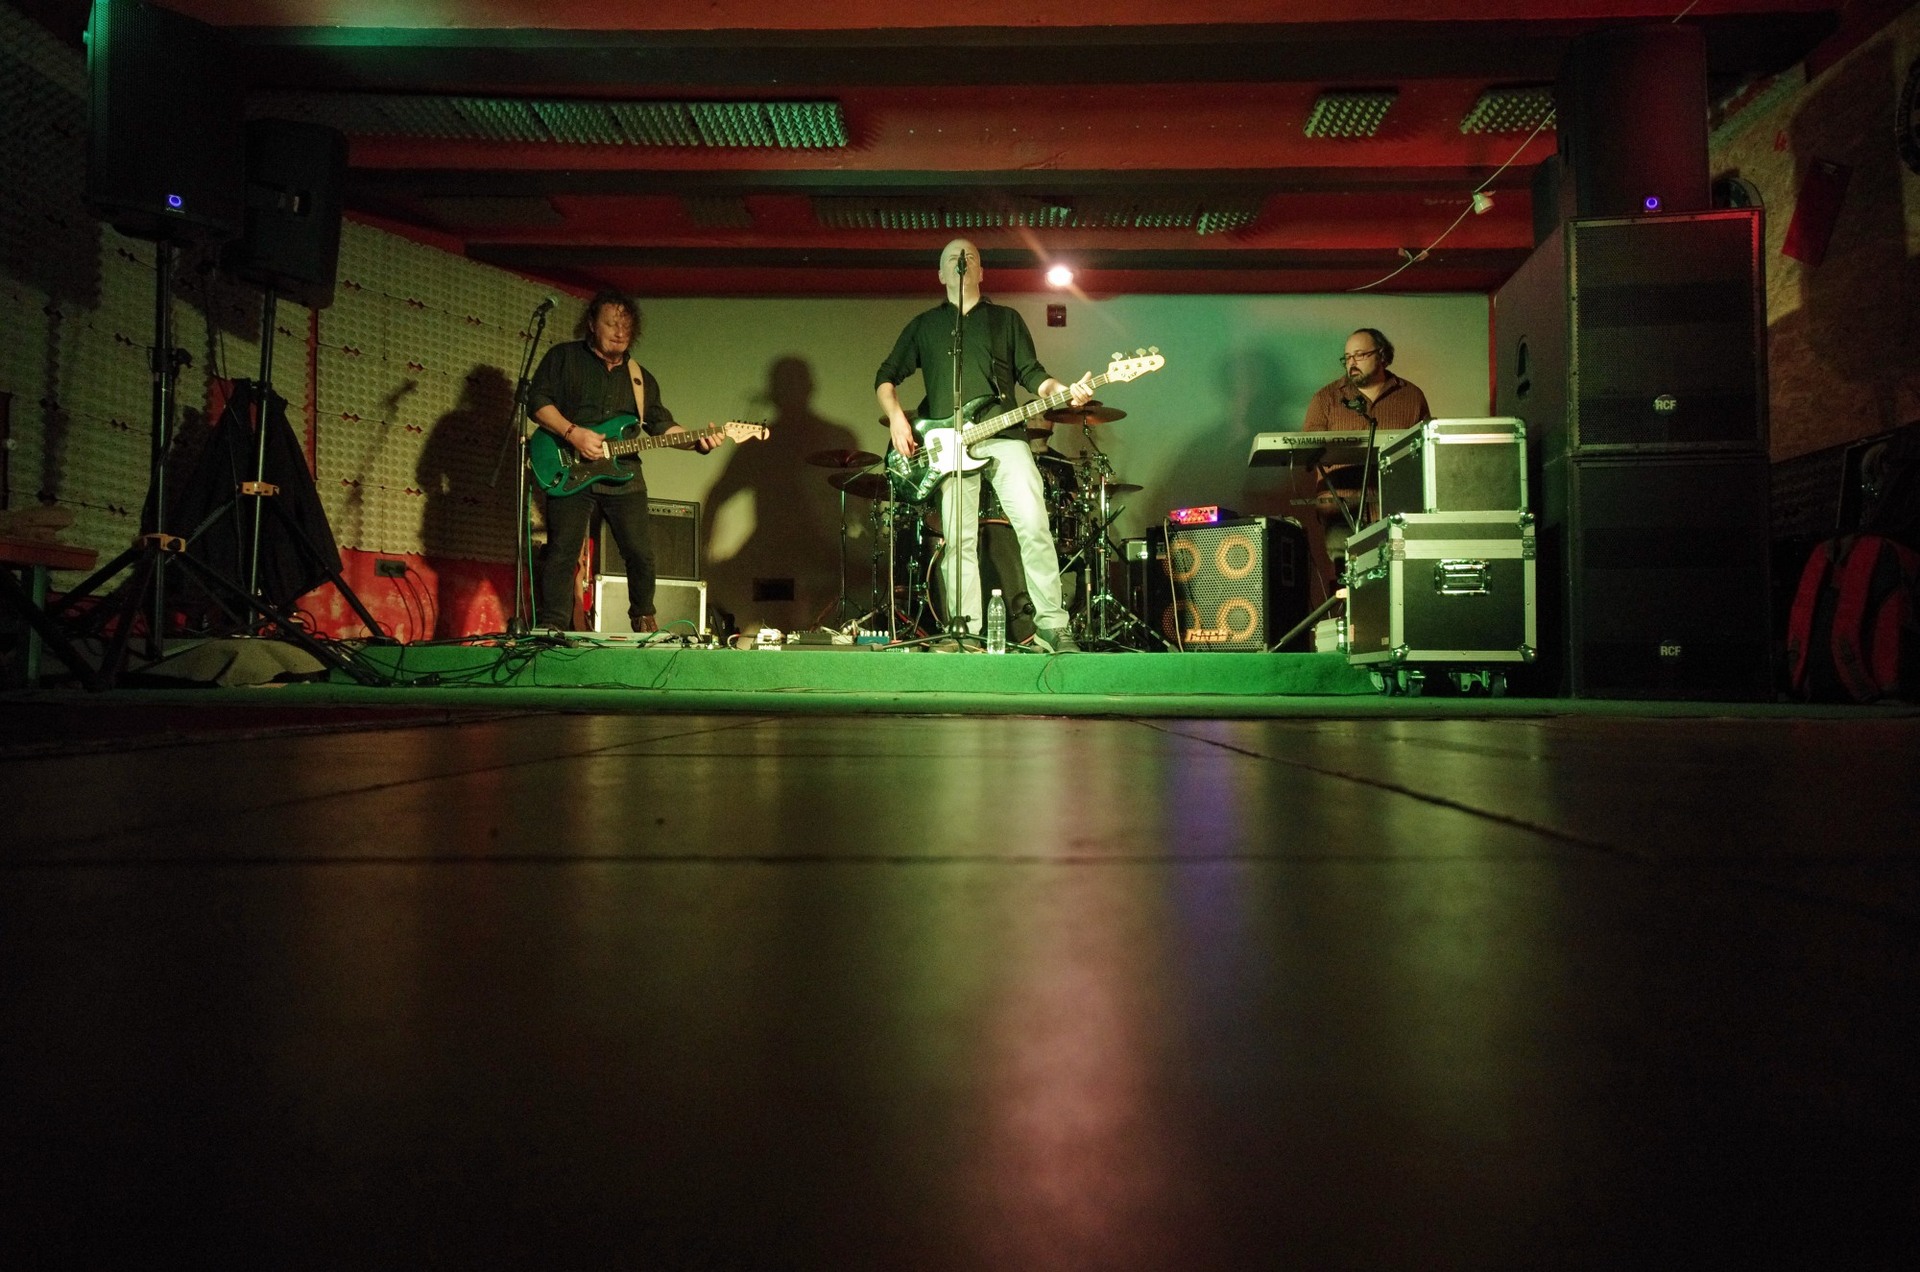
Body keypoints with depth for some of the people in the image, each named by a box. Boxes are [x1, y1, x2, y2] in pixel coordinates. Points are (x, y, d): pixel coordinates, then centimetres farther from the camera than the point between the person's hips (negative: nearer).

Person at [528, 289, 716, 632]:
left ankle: (644, 619, 24)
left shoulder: (640, 377, 19)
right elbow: (537, 400, -2)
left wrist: (697, 440, -4)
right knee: (562, 552, -7)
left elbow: (662, 425, 14)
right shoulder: (563, 357, 6)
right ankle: (551, 629, -1)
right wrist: (572, 433, -16)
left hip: (623, 475, 4)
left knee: (642, 553, 3)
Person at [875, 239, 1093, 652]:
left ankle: (1052, 626, -10)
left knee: (1034, 524, -16)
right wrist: (896, 417, -3)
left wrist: (1064, 392, -8)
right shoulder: (923, 325, 20)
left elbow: (1031, 373, 12)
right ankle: (968, 632, 0)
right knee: (959, 540, -5)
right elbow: (886, 376, 17)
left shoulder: (1006, 319, 19)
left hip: (1003, 436, -1)